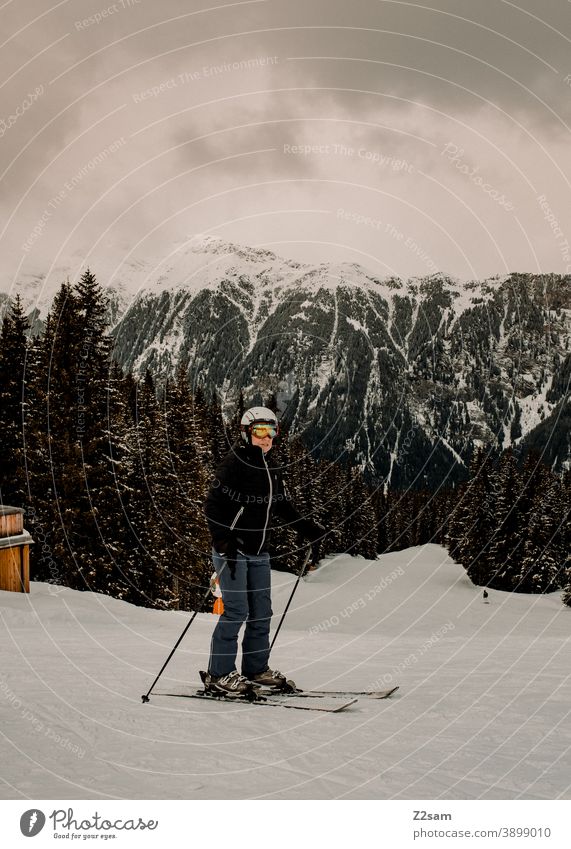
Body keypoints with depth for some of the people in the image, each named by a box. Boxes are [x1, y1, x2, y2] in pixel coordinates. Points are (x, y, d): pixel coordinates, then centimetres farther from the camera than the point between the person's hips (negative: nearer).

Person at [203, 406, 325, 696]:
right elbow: (213, 505, -16)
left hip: (259, 552, 8)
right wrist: (224, 544, -23)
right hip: (232, 549, -8)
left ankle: (256, 668, 23)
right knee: (236, 610, -8)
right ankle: (219, 674, 5)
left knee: (262, 610, 10)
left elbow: (282, 504, 22)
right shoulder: (233, 464, -13)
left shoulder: (269, 468, 11)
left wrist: (306, 527, 15)